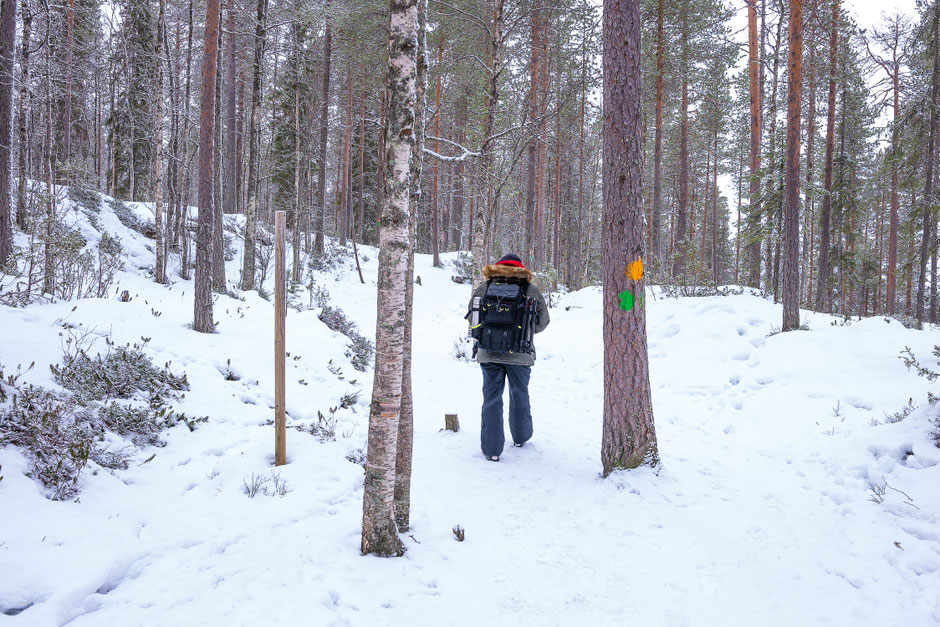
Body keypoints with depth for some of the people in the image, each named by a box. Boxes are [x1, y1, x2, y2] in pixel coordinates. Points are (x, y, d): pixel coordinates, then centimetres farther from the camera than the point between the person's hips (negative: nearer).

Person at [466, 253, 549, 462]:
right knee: (519, 394, 20)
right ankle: (521, 436, 38)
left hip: (488, 353, 0)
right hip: (520, 355, 0)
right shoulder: (531, 291, 1)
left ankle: (491, 448, 6)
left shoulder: (482, 289, 2)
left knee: (491, 398, 7)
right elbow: (542, 323, 6)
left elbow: (473, 320, 6)